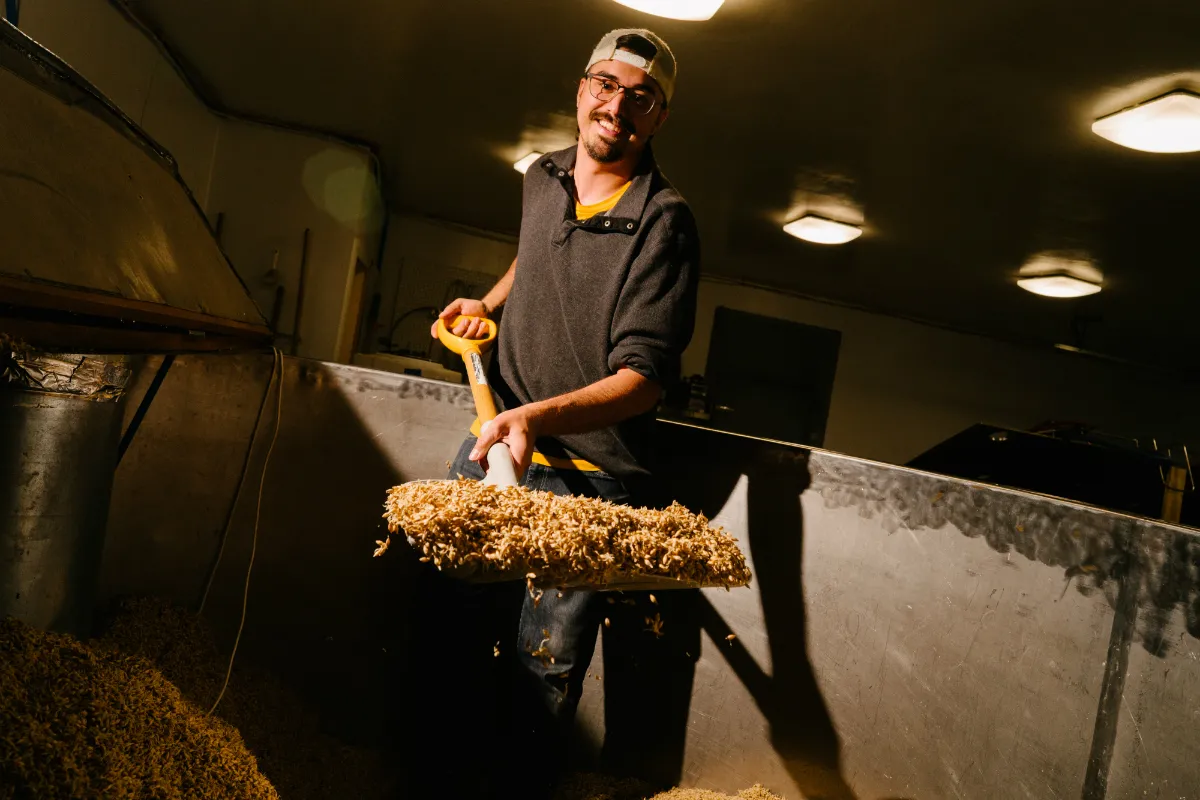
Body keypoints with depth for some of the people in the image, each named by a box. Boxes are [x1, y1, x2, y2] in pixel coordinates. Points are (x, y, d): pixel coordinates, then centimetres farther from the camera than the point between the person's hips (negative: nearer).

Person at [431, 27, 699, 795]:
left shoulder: (664, 220, -15)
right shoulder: (543, 178, 7)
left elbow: (643, 376, -23)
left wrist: (539, 416, -37)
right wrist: (487, 303, 18)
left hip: (591, 469, -6)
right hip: (500, 435, 7)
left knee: (547, 664, -2)